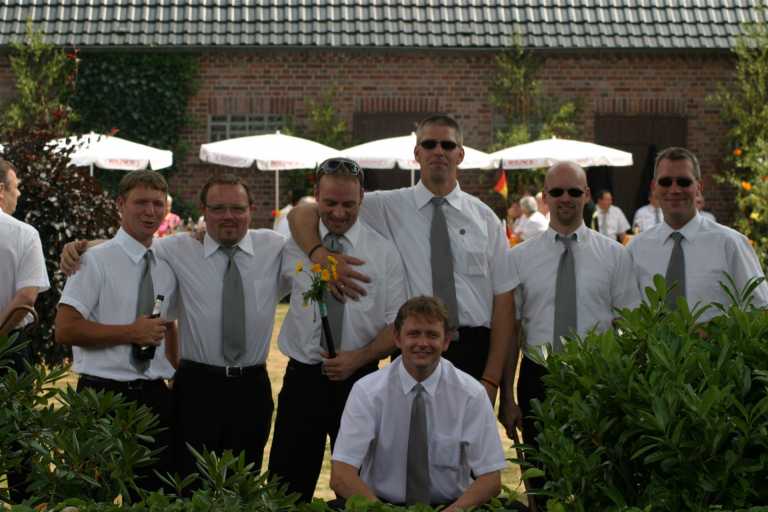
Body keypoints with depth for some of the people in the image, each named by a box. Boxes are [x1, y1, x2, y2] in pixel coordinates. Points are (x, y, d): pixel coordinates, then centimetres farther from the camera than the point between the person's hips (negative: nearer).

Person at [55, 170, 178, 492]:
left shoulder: (166, 266, 10)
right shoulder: (97, 260, -9)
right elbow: (65, 330, -15)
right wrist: (131, 333, -17)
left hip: (156, 396, 5)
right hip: (104, 394, -5)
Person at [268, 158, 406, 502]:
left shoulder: (383, 251, 0)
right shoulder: (294, 245, 3)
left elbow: (398, 324, -1)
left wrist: (358, 358, -15)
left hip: (360, 379, 0)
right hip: (302, 379, 1)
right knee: (288, 489, 3)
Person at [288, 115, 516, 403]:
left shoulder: (485, 218, 6)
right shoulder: (387, 206, 3)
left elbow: (503, 300, 2)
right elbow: (302, 214, 3)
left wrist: (492, 378, -6)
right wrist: (320, 256, -19)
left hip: (474, 349, 1)